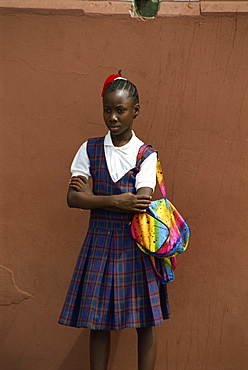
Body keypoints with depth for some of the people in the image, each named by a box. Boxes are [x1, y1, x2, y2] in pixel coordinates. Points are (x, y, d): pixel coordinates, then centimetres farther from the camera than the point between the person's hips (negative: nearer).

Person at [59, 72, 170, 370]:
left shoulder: (146, 155, -2)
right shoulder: (90, 150, 3)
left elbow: (142, 201, -16)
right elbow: (72, 199, -7)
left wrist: (91, 195, -10)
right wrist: (117, 201, -19)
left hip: (135, 244, -1)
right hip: (100, 242, 2)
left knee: (145, 321, 2)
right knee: (98, 322, 4)